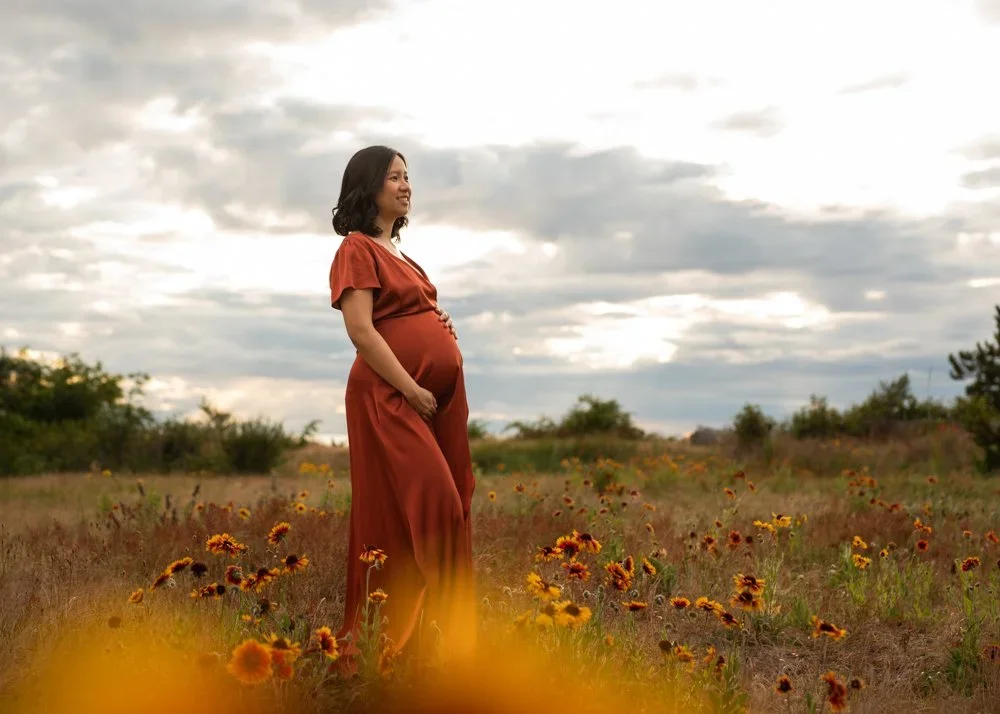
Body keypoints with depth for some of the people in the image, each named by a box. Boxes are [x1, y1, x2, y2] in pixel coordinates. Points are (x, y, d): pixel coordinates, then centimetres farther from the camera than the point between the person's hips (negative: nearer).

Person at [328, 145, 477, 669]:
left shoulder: (396, 252, 21)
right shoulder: (357, 248, -4)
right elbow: (360, 330, -14)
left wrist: (442, 329, 8)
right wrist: (411, 391, -18)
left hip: (437, 397, 9)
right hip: (391, 397, -9)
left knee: (448, 510, 5)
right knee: (431, 507, -14)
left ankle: (438, 632, 11)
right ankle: (400, 638, -7)